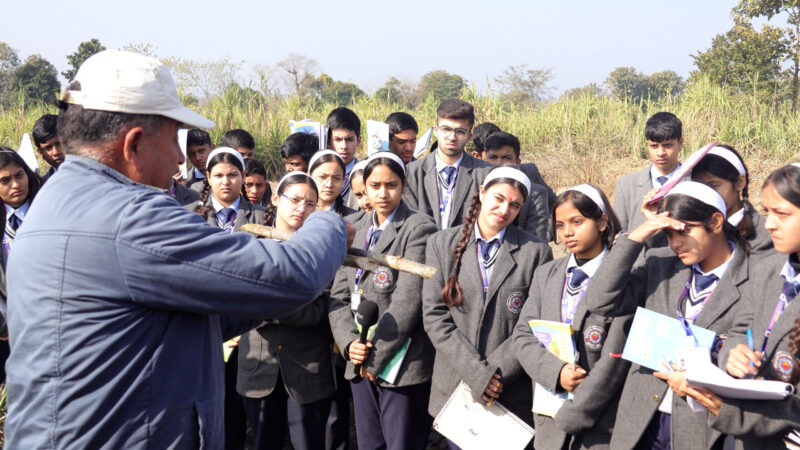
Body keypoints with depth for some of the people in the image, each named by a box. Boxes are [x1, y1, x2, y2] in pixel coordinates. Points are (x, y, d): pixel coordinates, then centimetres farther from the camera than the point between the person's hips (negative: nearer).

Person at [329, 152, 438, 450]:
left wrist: (376, 355, -14)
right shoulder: (357, 231, 13)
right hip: (360, 363, 6)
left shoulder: (418, 229, -8)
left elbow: (408, 300, -16)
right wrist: (349, 343, -7)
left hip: (402, 365, -6)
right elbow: (340, 295, 9)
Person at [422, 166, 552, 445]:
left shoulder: (536, 252, 0)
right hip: (454, 388, 2)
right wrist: (475, 372, -11)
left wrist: (495, 371, -13)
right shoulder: (441, 244, 4)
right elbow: (434, 316, -2)